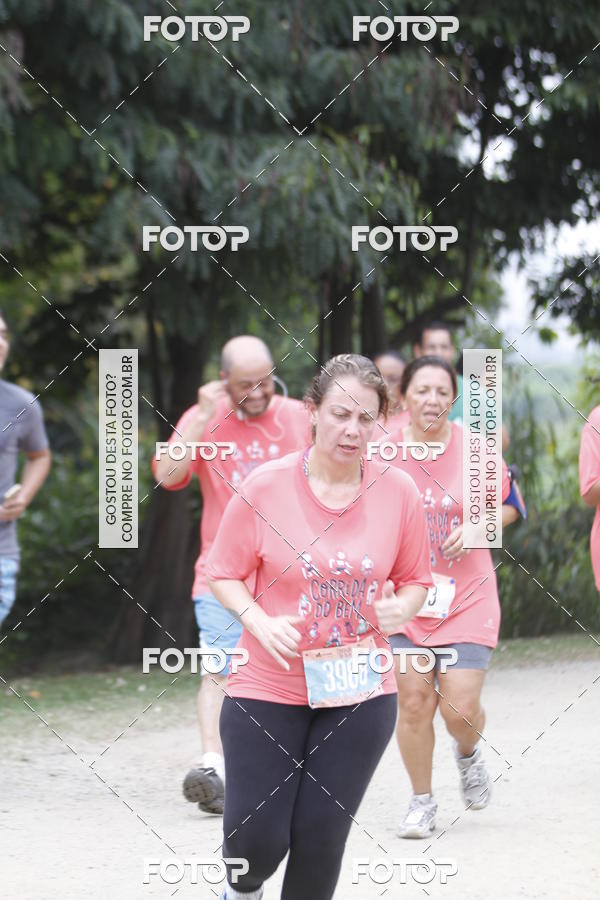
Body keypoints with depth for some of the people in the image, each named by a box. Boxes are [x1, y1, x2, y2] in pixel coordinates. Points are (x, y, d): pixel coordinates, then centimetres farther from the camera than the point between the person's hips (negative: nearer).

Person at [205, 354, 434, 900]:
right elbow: (225, 574, 0)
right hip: (267, 687, -1)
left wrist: (402, 607, -14)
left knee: (321, 839, 2)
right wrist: (261, 623, -18)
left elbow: (416, 580, 9)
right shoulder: (265, 487, -9)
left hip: (360, 690, 1)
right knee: (256, 839, -4)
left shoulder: (398, 491, -3)